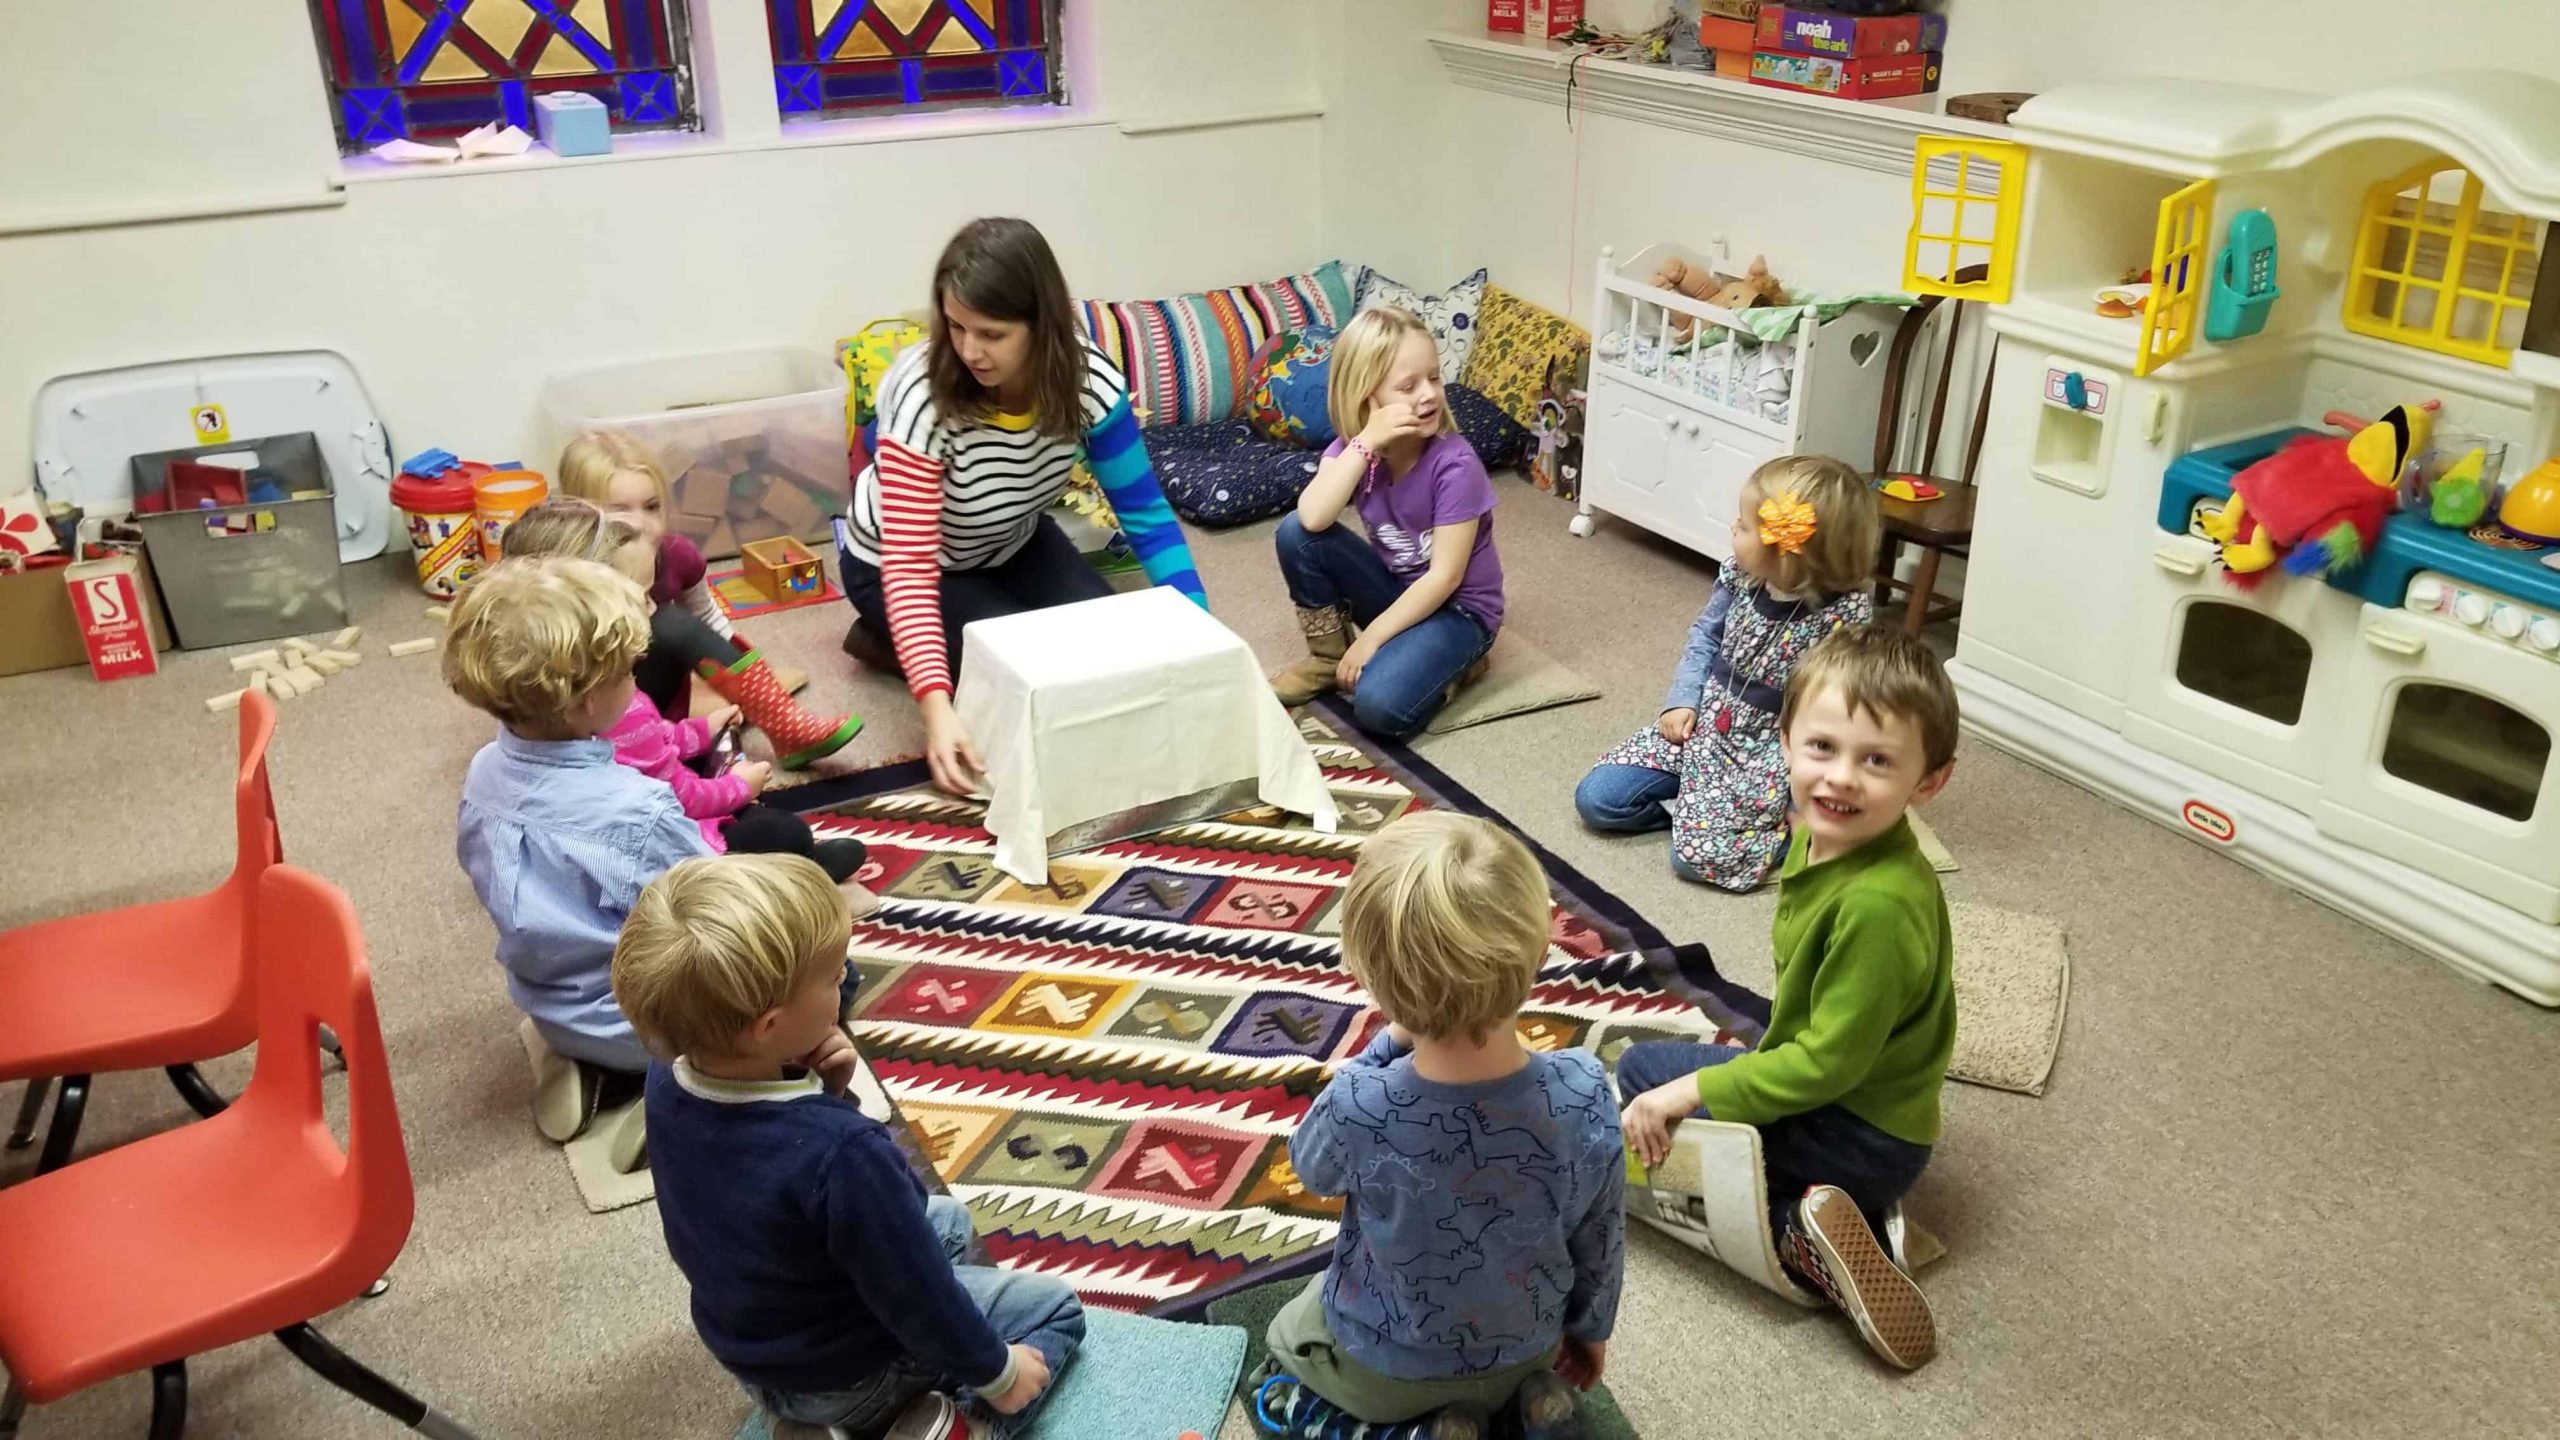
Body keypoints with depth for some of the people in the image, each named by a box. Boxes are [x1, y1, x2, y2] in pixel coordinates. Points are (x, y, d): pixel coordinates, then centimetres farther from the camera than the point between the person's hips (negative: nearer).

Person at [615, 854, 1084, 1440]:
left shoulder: (668, 1081, -17)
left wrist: (818, 1086, -17)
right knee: (1055, 1309, 12)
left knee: (946, 1219, 27)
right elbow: (913, 1295, -25)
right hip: (848, 1370, -7)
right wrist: (995, 1371, -8)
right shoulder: (838, 1150, -39)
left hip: (747, 1347, 7)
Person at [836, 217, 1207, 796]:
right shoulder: (923, 397, -37)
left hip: (1013, 545, 5)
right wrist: (936, 706, -48)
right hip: (894, 563, -5)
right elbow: (910, 564, -37)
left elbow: (1144, 512, -19)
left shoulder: (1088, 380, -26)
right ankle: (886, 637, 6)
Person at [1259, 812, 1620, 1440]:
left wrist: (1388, 1045, -12)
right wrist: (1589, 1327, 10)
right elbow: (1600, 1237, -10)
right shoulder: (1584, 1092, -31)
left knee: (1285, 1339, 31)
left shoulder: (1359, 1107, -39)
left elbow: (1311, 1167, -11)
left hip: (1381, 1367, -4)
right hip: (1527, 1345, 4)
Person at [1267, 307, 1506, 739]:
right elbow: (1313, 519, -27)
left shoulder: (1455, 463, -24)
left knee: (1379, 706, -30)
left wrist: (1371, 638, -21)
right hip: (1395, 589, 5)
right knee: (1295, 533, -16)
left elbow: (1444, 577, -21)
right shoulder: (1352, 446, -9)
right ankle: (1328, 658, 2)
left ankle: (1450, 661, 1)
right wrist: (1365, 443, -31)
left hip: (1458, 607, -5)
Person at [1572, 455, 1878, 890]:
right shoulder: (1740, 577, -6)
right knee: (1596, 797, -4)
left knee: (1698, 853, -22)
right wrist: (1682, 700, -1)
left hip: (1771, 755, -6)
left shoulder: (1844, 618, -23)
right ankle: (1699, 803, 10)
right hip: (1704, 726, 6)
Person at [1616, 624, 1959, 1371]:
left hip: (1863, 1134, -9)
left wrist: (1689, 1091, -22)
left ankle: (1796, 1233, -11)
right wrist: (1763, 1055, 13)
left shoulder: (1880, 904, -31)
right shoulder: (1822, 833, -4)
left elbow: (1828, 1061, -25)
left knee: (1642, 1072, -7)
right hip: (1832, 1086, 9)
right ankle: (1830, 1211, 6)